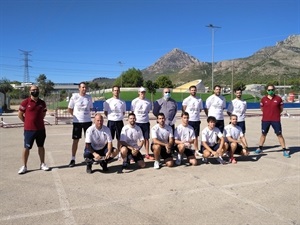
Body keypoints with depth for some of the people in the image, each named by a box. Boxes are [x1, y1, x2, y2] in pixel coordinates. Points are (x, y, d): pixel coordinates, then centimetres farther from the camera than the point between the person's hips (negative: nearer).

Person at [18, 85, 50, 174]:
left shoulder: (42, 103, 5)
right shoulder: (25, 102, -6)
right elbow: (20, 114, 1)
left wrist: (38, 121, 10)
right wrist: (28, 122, 4)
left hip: (41, 129, 3)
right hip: (29, 129, -3)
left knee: (41, 146, 11)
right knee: (26, 148, 2)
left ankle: (42, 164, 22)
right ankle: (24, 166, 12)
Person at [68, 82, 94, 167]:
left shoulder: (89, 97, 3)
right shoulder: (74, 97, -6)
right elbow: (69, 109, 1)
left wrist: (86, 114, 5)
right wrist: (76, 115, 5)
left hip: (88, 121, 3)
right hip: (77, 121, -2)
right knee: (75, 140, 2)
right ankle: (73, 159, 11)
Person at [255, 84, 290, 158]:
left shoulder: (278, 98, -1)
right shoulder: (263, 99, 1)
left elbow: (281, 109, 8)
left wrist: (275, 113, 4)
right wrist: (268, 113, 9)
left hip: (276, 120, -1)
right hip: (265, 120, 1)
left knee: (279, 135, 1)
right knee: (263, 134, 11)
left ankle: (284, 150, 8)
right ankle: (260, 148, 25)